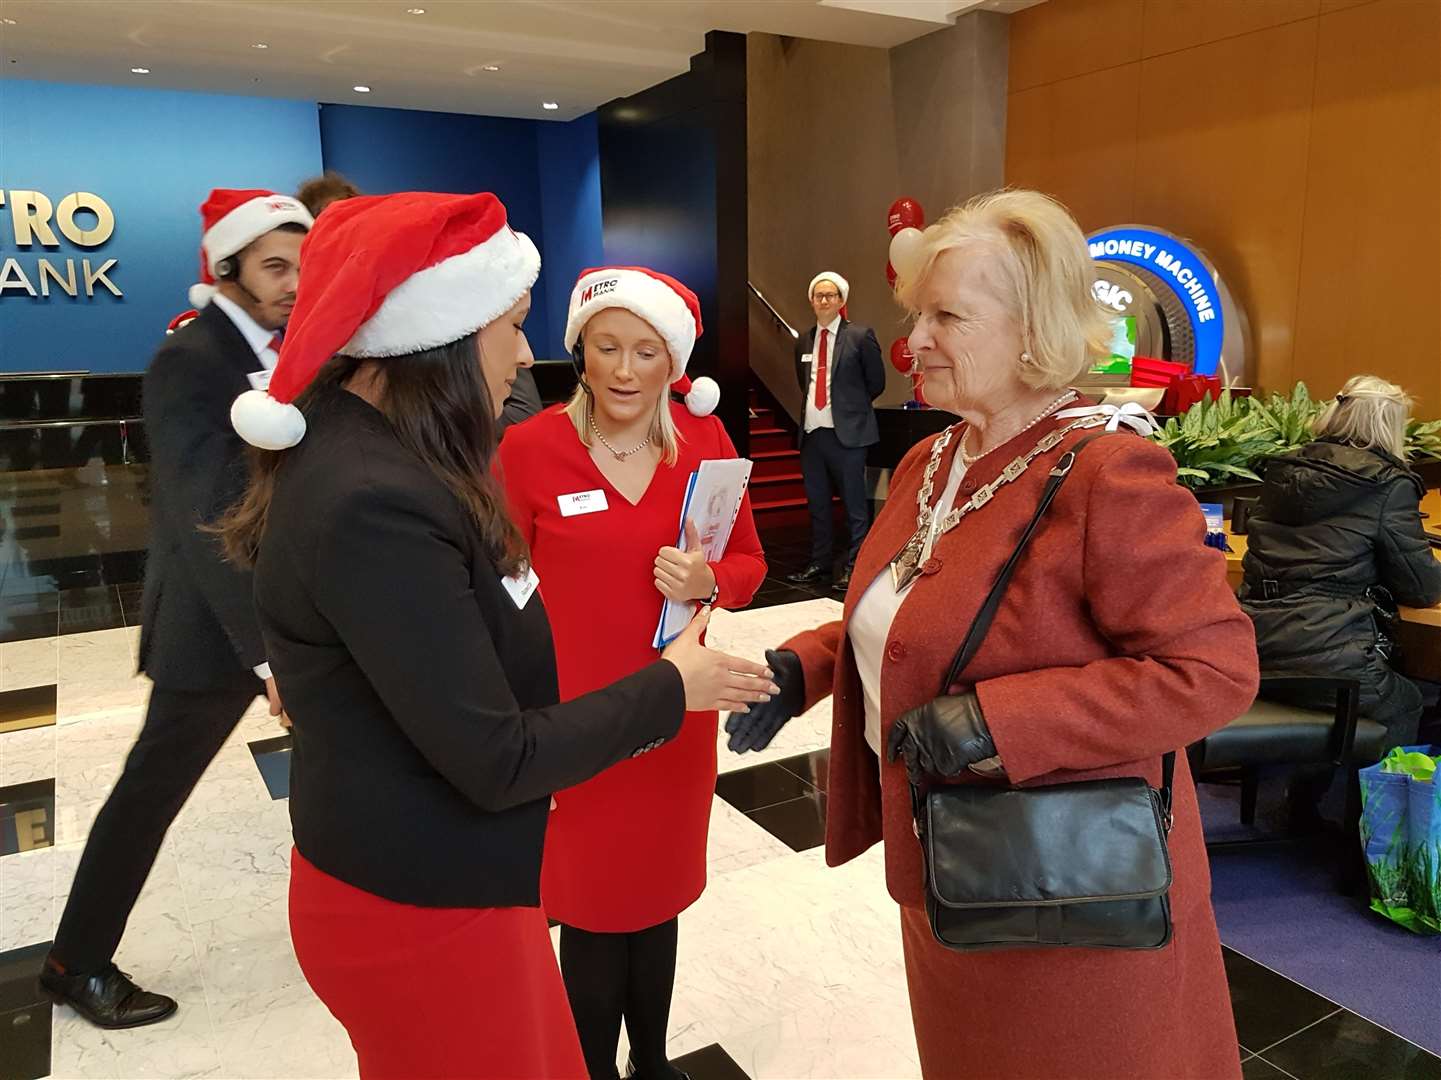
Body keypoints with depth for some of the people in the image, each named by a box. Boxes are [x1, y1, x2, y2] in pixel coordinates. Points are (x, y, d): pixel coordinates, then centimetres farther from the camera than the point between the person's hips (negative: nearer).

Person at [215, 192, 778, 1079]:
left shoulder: (362, 450, 2)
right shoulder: (376, 506, -29)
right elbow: (494, 761, -25)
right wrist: (670, 689, -13)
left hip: (430, 874, 9)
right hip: (419, 906, -8)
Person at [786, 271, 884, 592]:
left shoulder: (860, 335, -4)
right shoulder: (803, 341, 11)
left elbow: (876, 382, 2)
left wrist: (850, 405, 10)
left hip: (846, 432, -6)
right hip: (812, 431, 6)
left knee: (854, 503, 2)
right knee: (817, 502, 13)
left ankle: (855, 567, 10)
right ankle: (820, 563, 25)